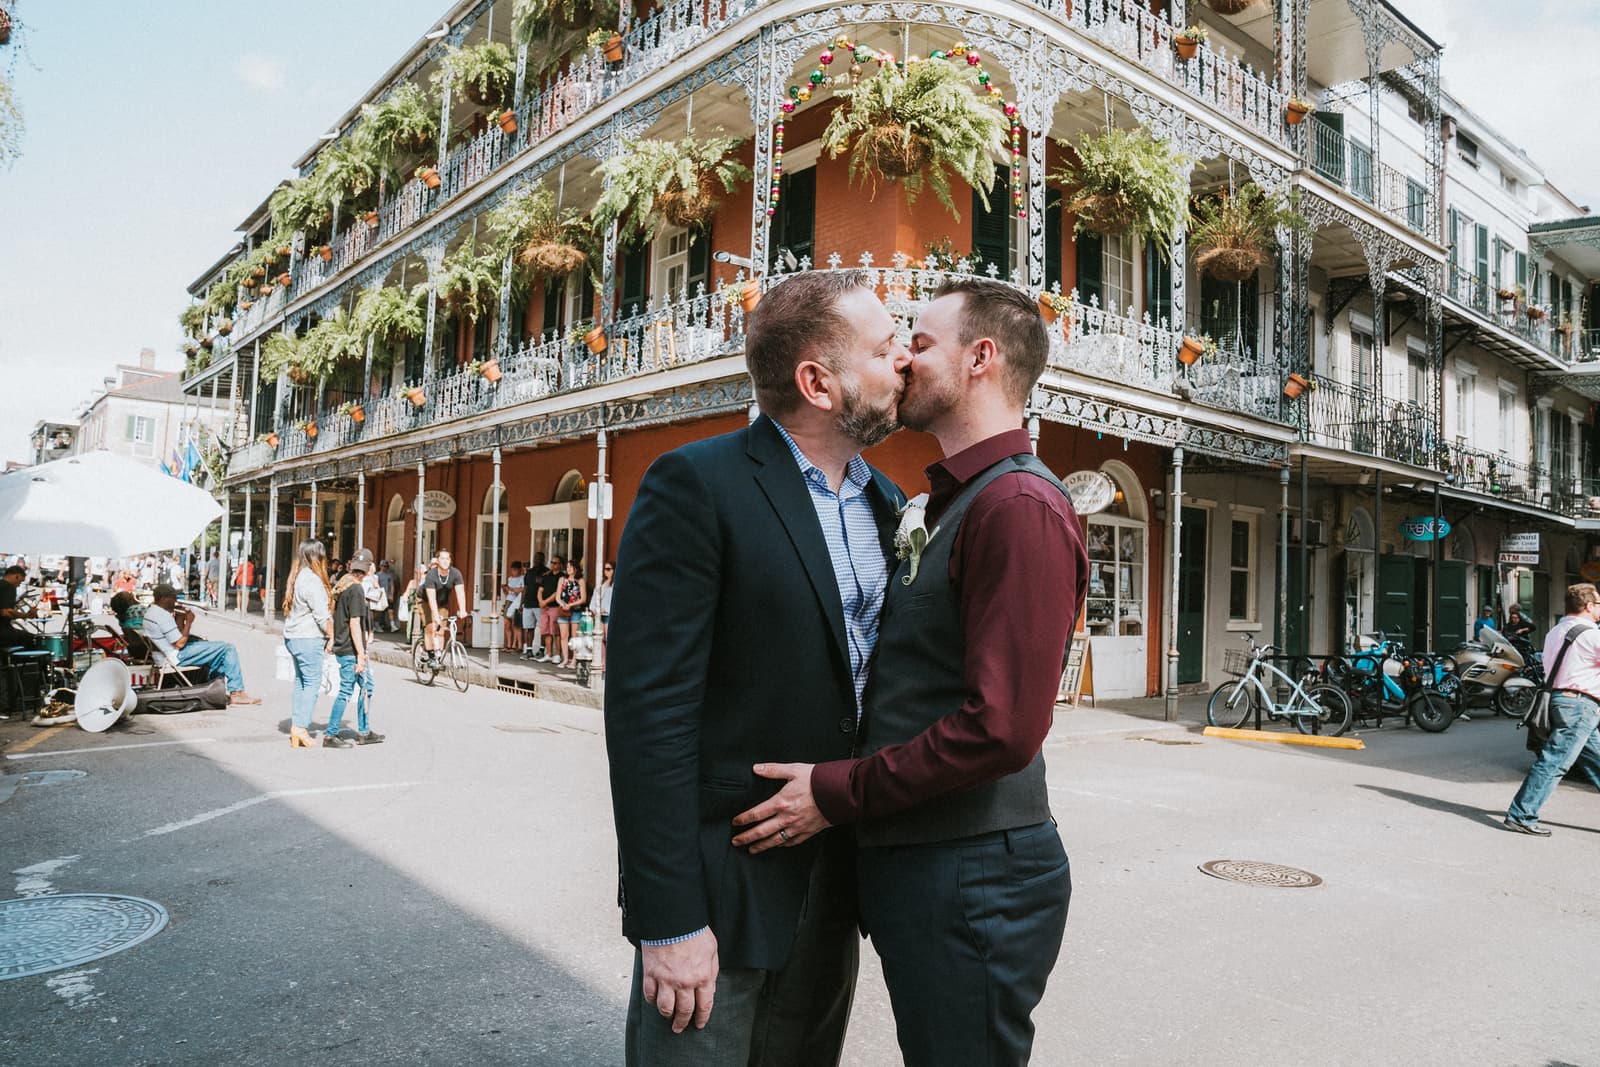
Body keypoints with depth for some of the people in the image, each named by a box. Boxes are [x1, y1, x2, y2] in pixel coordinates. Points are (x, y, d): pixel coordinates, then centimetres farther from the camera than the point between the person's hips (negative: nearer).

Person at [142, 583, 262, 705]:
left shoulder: (150, 610, 11)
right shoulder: (163, 616, -22)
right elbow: (180, 644, -22)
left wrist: (179, 618, 1)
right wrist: (188, 622, -13)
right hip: (179, 656, -11)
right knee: (228, 648, -13)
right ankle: (236, 693, -13)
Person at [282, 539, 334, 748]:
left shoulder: (297, 577, 14)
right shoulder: (312, 580, -16)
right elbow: (322, 614, -16)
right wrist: (331, 636, -5)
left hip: (293, 637, 10)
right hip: (308, 639, -9)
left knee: (300, 682, 12)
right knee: (312, 683, -5)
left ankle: (295, 727, 13)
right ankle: (301, 728, -7)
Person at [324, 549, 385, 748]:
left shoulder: (342, 586, 11)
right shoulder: (356, 589, -17)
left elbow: (336, 618, 18)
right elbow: (354, 624, -20)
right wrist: (361, 655, -19)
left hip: (342, 646, 10)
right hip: (350, 650, -10)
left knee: (367, 686, 15)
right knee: (346, 691, -2)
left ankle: (363, 732, 22)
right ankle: (330, 735, 5)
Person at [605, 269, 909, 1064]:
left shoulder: (885, 501, 6)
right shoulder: (695, 486, -16)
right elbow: (648, 709, -20)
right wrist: (670, 919, -20)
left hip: (835, 874, 7)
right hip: (723, 878, -6)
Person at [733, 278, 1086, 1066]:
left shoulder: (1019, 506, -18)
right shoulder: (957, 501, 15)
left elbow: (1002, 728, -25)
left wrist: (837, 794, -16)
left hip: (970, 880, -9)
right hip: (915, 863, 9)